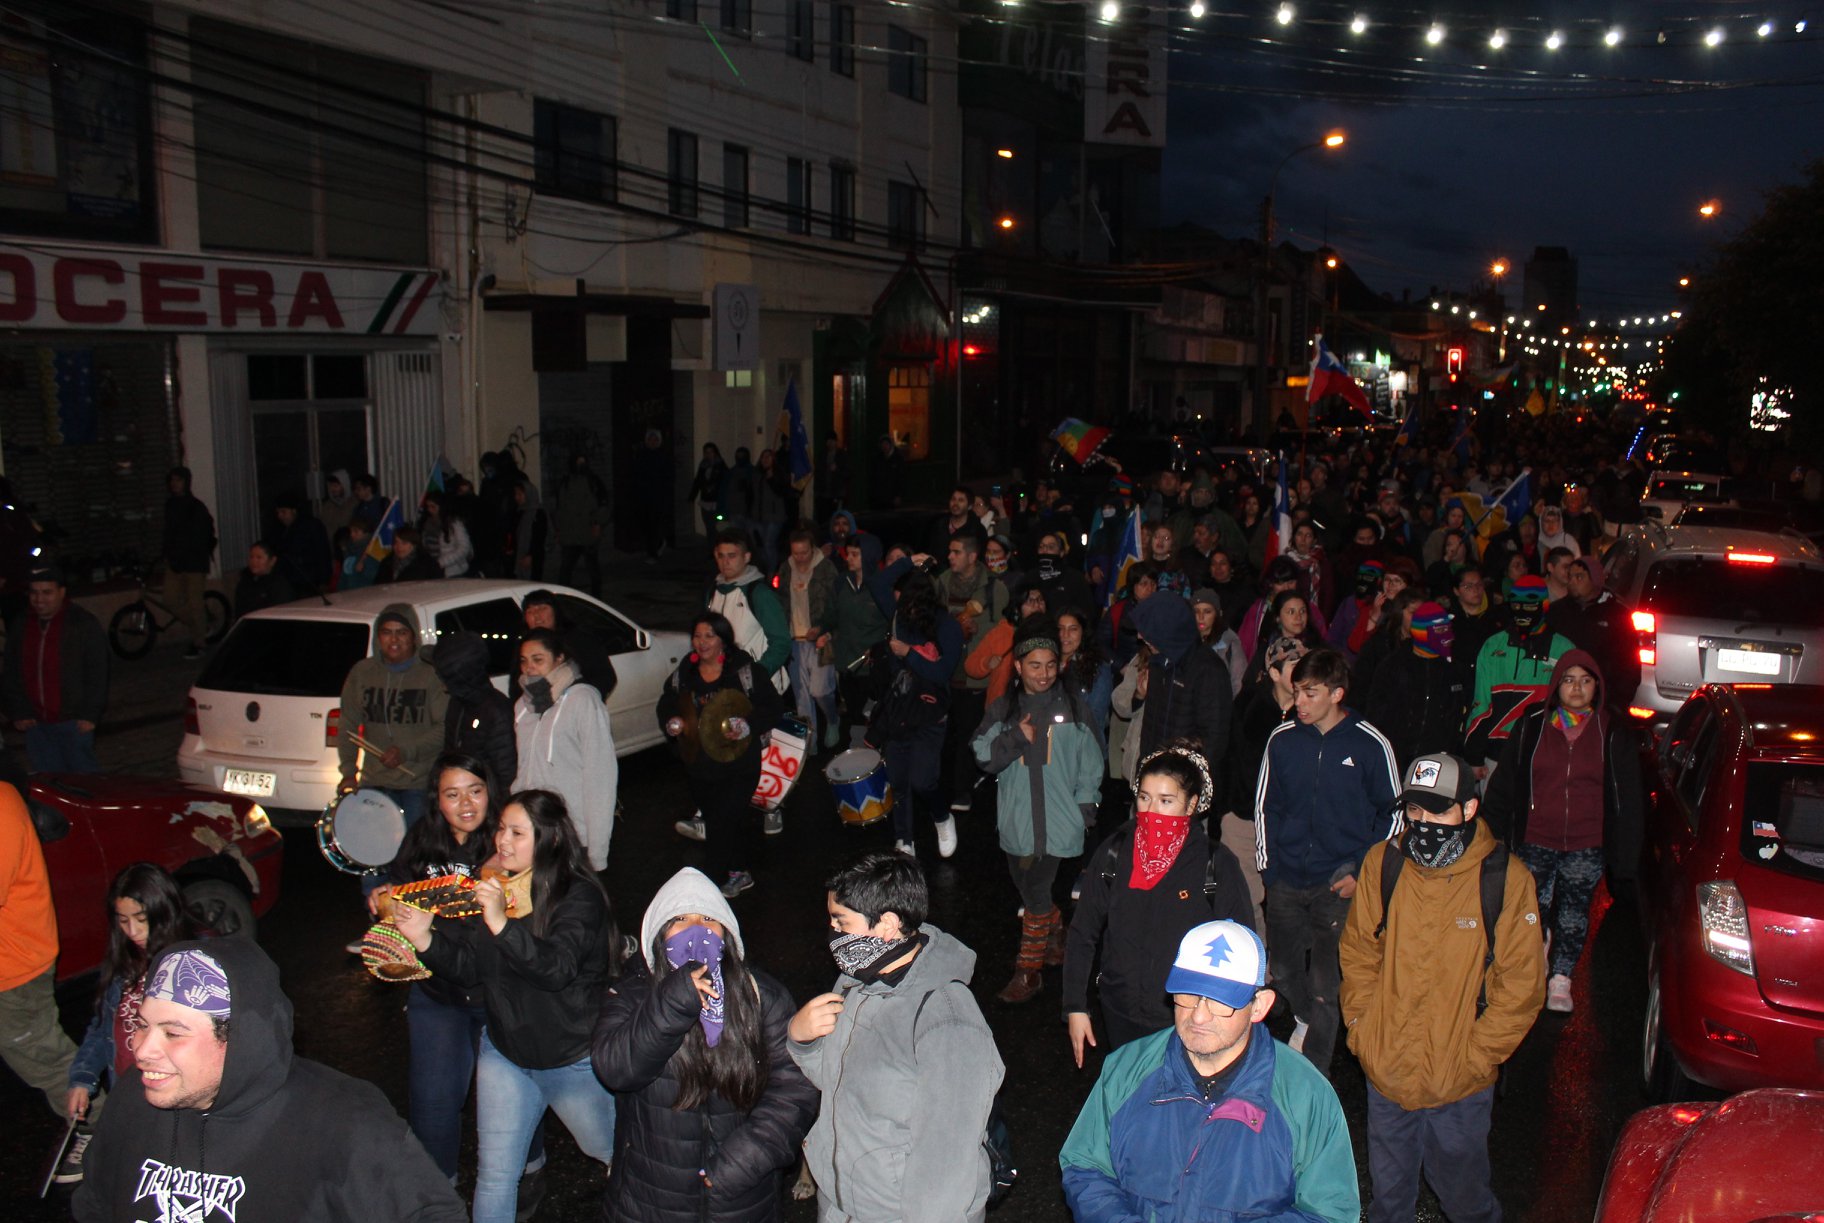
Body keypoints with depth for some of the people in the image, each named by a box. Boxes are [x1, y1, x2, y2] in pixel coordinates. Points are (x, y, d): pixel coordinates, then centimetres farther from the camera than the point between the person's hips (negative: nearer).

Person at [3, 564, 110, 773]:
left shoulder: (85, 624, -5)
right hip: (35, 723, 5)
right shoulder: (19, 627, 9)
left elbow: (97, 674, -5)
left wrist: (89, 714, -10)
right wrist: (18, 712, 5)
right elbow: (10, 675, 14)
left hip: (73, 722, -5)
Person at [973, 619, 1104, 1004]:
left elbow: (1090, 761, 5)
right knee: (1027, 889, 14)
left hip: (1057, 819, -3)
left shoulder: (1071, 709, 0)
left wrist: (1085, 808, 0)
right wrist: (1015, 737, -18)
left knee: (1036, 893, -6)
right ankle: (1056, 936, 40)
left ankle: (1029, 970, 6)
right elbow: (983, 756, -3)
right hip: (1015, 819, 3)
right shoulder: (1003, 709, 4)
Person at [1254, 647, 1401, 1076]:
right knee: (1285, 973, 15)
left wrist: (1362, 872, -4)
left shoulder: (1371, 744, -6)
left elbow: (1393, 813, 3)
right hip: (1285, 881, 3)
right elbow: (1264, 805, 12)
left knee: (1324, 987, -6)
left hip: (1337, 884, -3)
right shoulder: (1282, 739, 0)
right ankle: (1305, 1020, 46)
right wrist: (1266, 863, 6)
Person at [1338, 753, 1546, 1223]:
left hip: (1460, 1084, -2)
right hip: (1385, 1073, 3)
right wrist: (1361, 1028, -2)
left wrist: (1476, 1055, -9)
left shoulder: (1505, 880, -13)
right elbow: (1357, 952, 5)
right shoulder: (1382, 864, -5)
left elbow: (1521, 985, -8)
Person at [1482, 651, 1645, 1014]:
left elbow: (1629, 798, 3)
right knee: (1533, 908, 7)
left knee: (1574, 912, 8)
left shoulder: (1615, 731, -1)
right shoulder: (1532, 725, -1)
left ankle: (1561, 979, 23)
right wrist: (1492, 832, 2)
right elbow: (1503, 784, 4)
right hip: (1535, 840, 0)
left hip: (1587, 845, 0)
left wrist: (1624, 857, 0)